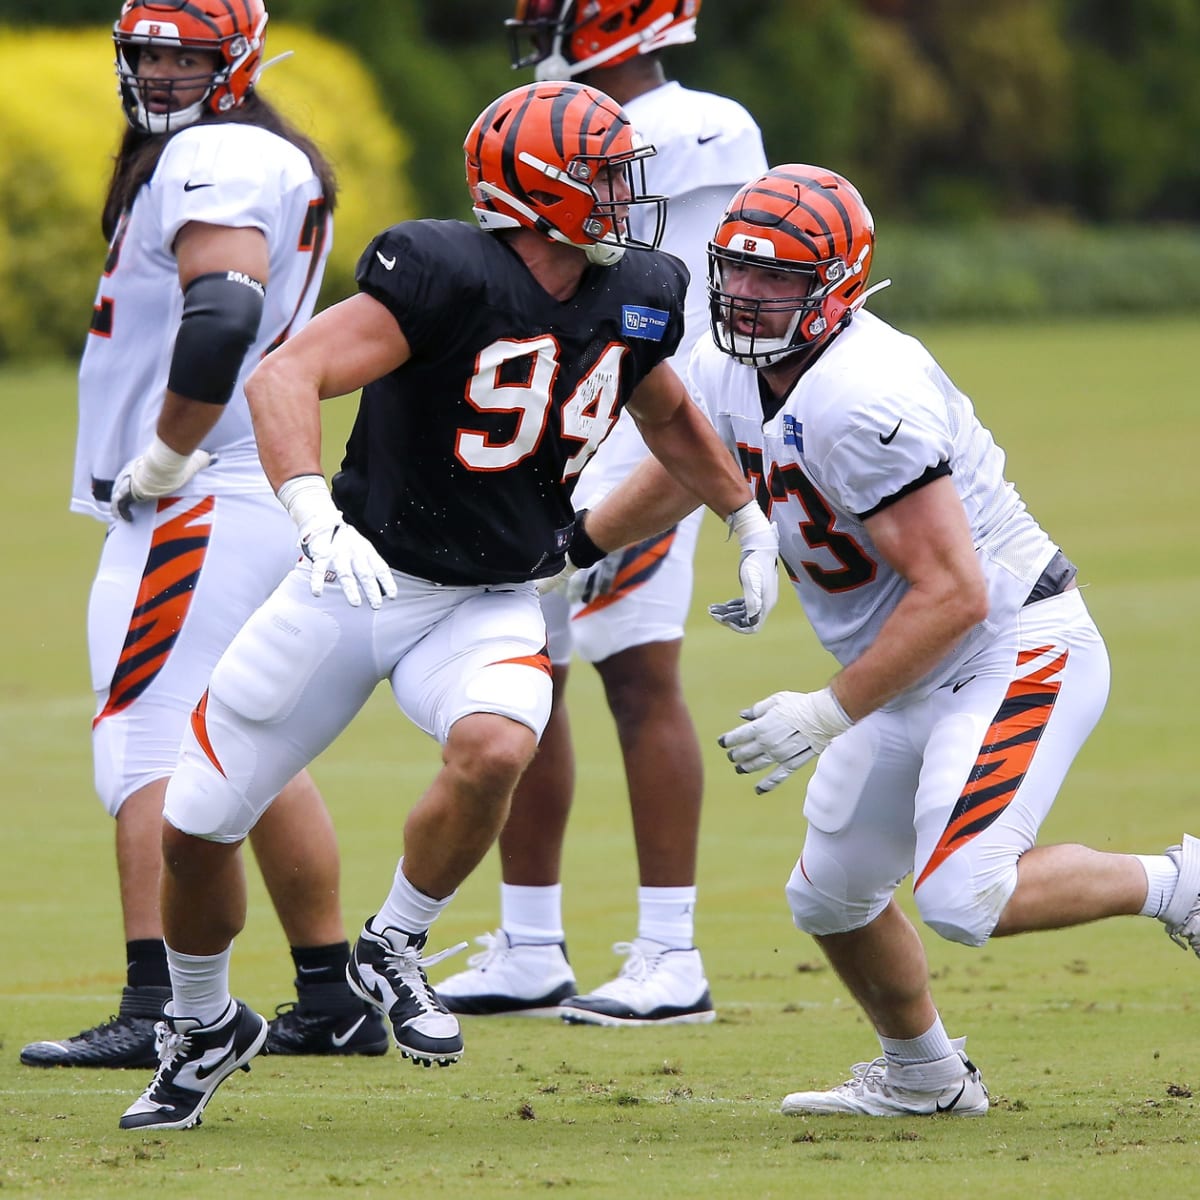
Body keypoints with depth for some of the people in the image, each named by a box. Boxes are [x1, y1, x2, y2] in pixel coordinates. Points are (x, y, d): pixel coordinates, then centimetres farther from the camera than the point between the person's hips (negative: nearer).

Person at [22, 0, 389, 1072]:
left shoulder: (215, 161, -14)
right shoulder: (281, 163, 18)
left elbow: (220, 318, -29)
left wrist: (161, 460, -18)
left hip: (196, 506, -10)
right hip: (261, 503, 10)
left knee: (150, 753, -12)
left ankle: (159, 1010, -18)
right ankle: (335, 1003, 20)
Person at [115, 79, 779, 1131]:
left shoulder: (634, 302, -2)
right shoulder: (449, 275, -22)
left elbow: (668, 414, 23)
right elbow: (283, 379, -31)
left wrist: (750, 523, 28)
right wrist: (317, 518, -46)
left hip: (491, 607, 3)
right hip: (358, 581, -3)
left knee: (495, 749, -31)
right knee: (195, 828, 2)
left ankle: (394, 952, -5)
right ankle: (205, 1030, 31)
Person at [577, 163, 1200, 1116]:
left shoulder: (861, 400, -29)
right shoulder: (731, 372, 0)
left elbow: (953, 594, -29)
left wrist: (828, 715, -25)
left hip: (1017, 653, -9)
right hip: (921, 676, 9)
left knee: (962, 899, -23)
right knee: (830, 898, 15)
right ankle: (924, 1075, 38)